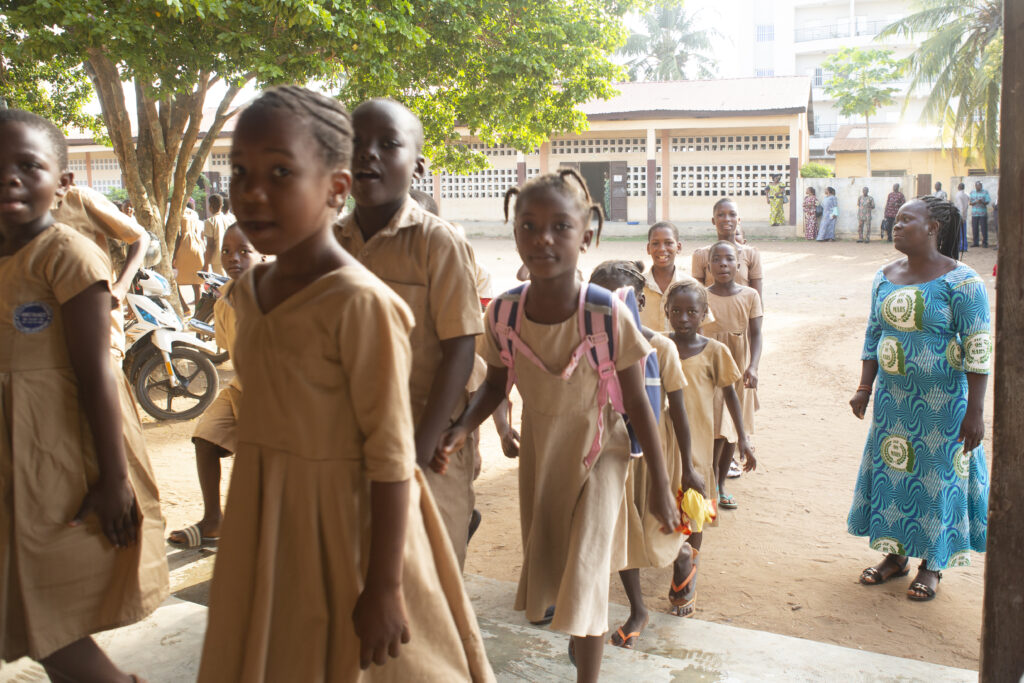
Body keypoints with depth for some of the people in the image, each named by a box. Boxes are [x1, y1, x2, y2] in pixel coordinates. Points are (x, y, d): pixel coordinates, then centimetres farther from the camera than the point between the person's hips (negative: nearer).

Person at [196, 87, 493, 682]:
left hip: (346, 521, -7)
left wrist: (383, 587, -18)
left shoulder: (361, 303, -22)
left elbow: (390, 458, -21)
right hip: (266, 522, 7)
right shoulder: (249, 292, 3)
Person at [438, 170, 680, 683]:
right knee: (546, 558, 21)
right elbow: (495, 384, 0)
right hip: (537, 448, 4)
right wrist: (462, 429, -19)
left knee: (586, 569, -5)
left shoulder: (608, 315, -26)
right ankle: (579, 627, 55)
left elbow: (637, 404, -15)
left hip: (596, 449, -4)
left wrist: (660, 486, -8)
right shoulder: (504, 312, -17)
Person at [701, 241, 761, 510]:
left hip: (739, 370, 3)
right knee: (717, 429, -10)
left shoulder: (750, 296, 1)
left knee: (734, 428, 11)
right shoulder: (702, 297, -5)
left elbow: (755, 334, -5)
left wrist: (752, 367, -20)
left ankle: (721, 484, 26)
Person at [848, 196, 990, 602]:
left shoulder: (959, 280, -13)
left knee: (936, 476, 5)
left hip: (941, 401, -5)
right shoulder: (886, 278, 5)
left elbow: (979, 348, -13)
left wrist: (974, 412, -15)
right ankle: (895, 555, 29)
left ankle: (932, 565, 23)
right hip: (892, 397, 6)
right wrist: (864, 389, 9)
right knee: (890, 473, 12)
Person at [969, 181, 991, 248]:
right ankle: (975, 242, 13)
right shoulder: (972, 192, 12)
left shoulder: (985, 192, 4)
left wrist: (982, 202, -22)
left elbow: (987, 202, -1)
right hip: (974, 213, 2)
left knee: (984, 228, -4)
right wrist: (976, 202, -13)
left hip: (983, 213, -2)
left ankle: (984, 243, 2)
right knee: (974, 228, 2)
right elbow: (970, 203, 7)